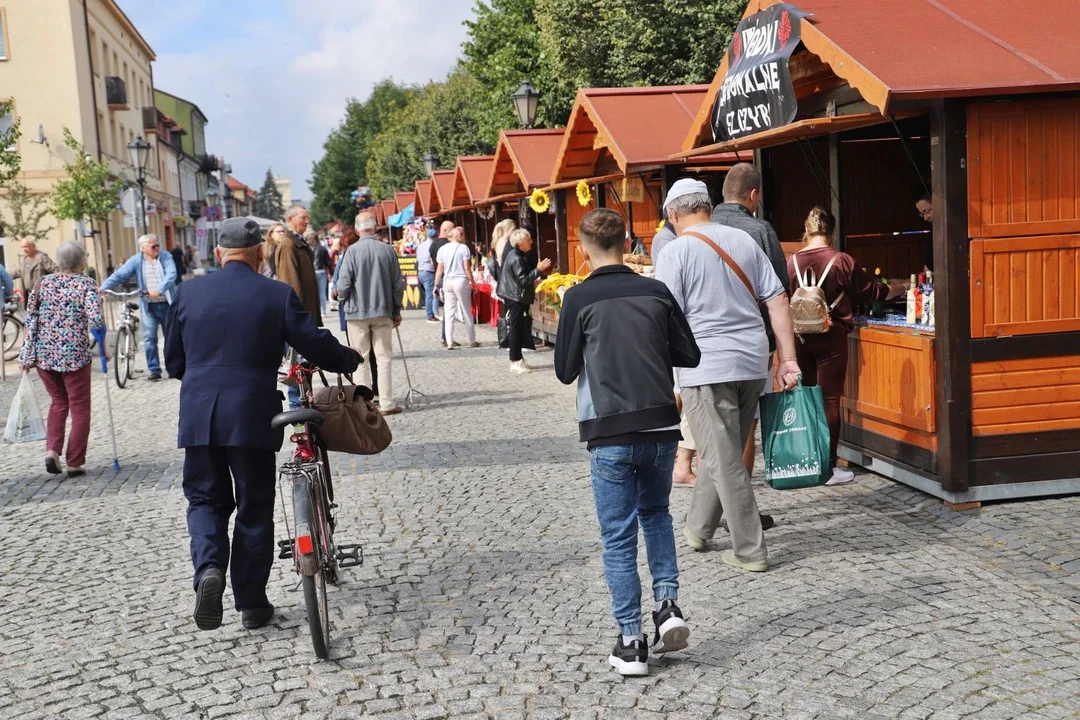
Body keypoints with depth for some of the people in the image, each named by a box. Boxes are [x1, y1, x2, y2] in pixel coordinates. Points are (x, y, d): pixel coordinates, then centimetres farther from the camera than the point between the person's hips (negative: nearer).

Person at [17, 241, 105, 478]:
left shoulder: (44, 282, 5)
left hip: (44, 354, 4)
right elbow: (95, 319, -18)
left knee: (58, 402, 22)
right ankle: (74, 464, 10)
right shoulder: (86, 284, -6)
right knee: (79, 408, 9)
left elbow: (30, 319, 4)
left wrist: (27, 355, 8)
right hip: (75, 355, -4)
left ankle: (52, 450, 5)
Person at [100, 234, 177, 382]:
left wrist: (159, 290, -34)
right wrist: (104, 287, -25)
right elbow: (119, 275, -9)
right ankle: (154, 370, 4)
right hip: (149, 306, 0)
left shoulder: (166, 257, -2)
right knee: (149, 337, -3)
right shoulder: (136, 261, -2)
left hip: (167, 304, 0)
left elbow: (171, 274, -18)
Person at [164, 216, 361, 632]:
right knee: (254, 508, 10)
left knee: (205, 499, 17)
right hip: (252, 418, -2)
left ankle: (208, 568, -9)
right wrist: (352, 360, 17)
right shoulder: (278, 295, -4)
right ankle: (252, 604, 17)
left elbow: (173, 362, 12)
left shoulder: (188, 293, 5)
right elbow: (317, 346, -3)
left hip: (199, 418, 2)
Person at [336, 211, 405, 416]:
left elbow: (343, 284, -10)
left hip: (357, 312, -1)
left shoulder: (352, 251, -11)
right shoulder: (387, 250, -4)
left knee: (360, 359, 8)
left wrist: (342, 300, 12)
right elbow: (398, 284, 2)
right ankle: (386, 403, 6)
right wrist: (396, 309, 14)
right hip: (383, 311, 1)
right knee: (384, 358, 6)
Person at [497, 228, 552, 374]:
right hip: (515, 298, -10)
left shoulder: (515, 255, 12)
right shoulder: (516, 258, -18)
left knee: (516, 328, 12)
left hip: (515, 297, 10)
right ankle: (515, 362, -3)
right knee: (516, 329, -6)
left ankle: (517, 359, 17)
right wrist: (538, 269, -23)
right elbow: (523, 280, -23)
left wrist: (534, 281, 11)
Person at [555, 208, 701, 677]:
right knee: (655, 513, 25)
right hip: (660, 427, 3)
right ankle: (667, 605, 12)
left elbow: (565, 371, -1)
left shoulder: (579, 298, -6)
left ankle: (631, 642, 8)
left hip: (610, 434, -3)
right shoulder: (656, 292, 2)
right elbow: (690, 356, 7)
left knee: (618, 537, 5)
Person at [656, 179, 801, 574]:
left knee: (724, 462, 2)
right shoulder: (743, 240, 9)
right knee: (726, 453, 18)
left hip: (707, 369, -6)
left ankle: (750, 551, 7)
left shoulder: (675, 251, -7)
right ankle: (697, 528, 33)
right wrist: (788, 359, 8)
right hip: (752, 364, 6)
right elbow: (777, 299, 6)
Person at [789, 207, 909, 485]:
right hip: (831, 338, -3)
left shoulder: (792, 262, -2)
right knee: (829, 400, 1)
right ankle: (829, 467, 5)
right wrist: (900, 288, 20)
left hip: (800, 337, 3)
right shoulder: (841, 261, -9)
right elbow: (873, 291, 2)